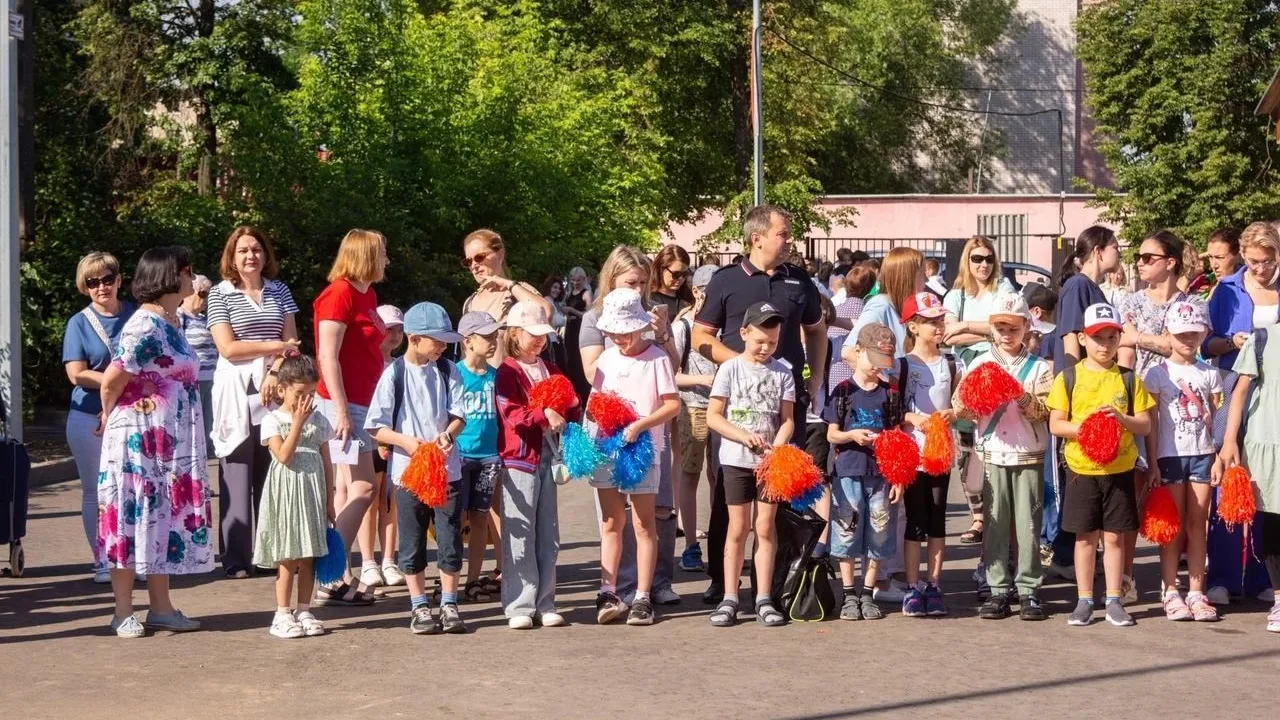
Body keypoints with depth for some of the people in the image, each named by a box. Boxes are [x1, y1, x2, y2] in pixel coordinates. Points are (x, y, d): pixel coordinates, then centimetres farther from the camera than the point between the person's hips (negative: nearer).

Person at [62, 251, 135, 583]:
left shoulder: (137, 316, 5)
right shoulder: (79, 323, 1)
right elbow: (77, 374, -8)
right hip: (89, 418, -1)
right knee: (95, 491, 4)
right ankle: (103, 562, 12)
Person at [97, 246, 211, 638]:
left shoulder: (169, 323, 11)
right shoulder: (145, 327, -18)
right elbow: (112, 380, -19)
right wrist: (110, 415, -2)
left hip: (171, 442, 9)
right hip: (140, 440, -9)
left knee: (164, 519, 11)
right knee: (134, 518, -1)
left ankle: (161, 608, 19)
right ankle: (124, 613, 7)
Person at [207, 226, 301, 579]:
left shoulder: (280, 291, 12)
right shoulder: (220, 295, 2)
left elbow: (291, 343, 7)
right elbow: (228, 348, -7)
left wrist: (274, 372, -10)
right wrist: (274, 346, -7)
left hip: (275, 390, 3)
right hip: (236, 394, -3)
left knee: (273, 475, 2)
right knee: (237, 477, -2)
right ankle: (237, 558, 1)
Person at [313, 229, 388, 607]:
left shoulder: (368, 295, 14)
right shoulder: (339, 294, -13)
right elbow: (327, 357, -17)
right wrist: (341, 410, -21)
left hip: (361, 403, 9)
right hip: (343, 404, -9)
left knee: (346, 490, 9)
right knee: (362, 488, -12)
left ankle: (340, 576, 12)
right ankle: (331, 579, -10)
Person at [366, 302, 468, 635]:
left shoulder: (448, 371, 3)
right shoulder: (394, 374, -5)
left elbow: (458, 414, 0)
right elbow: (376, 427, -6)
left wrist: (447, 434, -21)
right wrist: (406, 441, -22)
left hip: (447, 468, 2)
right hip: (408, 470, -2)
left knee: (450, 539, 3)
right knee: (413, 542, 7)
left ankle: (449, 605, 15)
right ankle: (420, 608, 18)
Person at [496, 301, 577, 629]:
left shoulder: (551, 371, 17)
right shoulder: (507, 373, -4)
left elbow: (570, 406, 17)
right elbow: (512, 414, -16)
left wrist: (572, 413, -5)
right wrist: (543, 415, -27)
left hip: (548, 457, 7)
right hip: (519, 458, -7)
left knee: (548, 536, 8)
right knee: (520, 535, -4)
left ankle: (545, 604, 14)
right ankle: (519, 606, 0)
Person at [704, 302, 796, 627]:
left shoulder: (782, 373, 5)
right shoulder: (731, 369, 0)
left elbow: (787, 419, 2)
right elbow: (713, 417, -2)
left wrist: (777, 447, -17)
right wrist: (745, 436, -15)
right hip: (736, 458, -1)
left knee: (765, 527, 3)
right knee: (738, 527, 2)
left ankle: (763, 600, 7)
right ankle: (729, 599, 7)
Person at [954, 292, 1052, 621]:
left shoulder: (1038, 367, 4)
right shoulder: (980, 363, 7)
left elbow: (1044, 410, -6)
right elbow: (962, 406, 2)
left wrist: (1024, 398, -23)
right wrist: (967, 404, -20)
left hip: (1029, 455, -1)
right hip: (993, 454, 1)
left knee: (1028, 523, 1)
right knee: (995, 523, 3)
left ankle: (1028, 590, 7)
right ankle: (998, 590, 8)